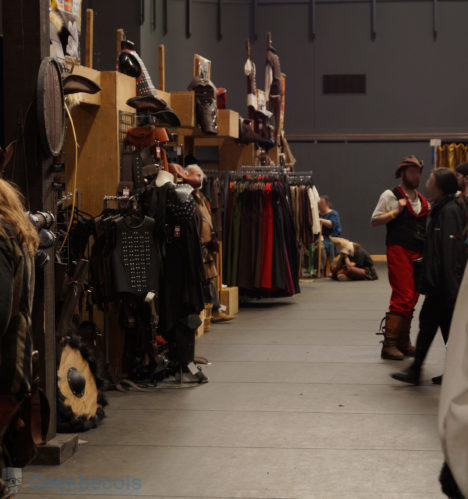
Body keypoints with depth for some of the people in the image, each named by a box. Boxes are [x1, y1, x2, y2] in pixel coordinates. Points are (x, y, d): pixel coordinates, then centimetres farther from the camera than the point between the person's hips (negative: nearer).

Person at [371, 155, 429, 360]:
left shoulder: (422, 200, 21)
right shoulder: (390, 195, 1)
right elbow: (375, 221, -4)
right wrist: (396, 211, -13)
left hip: (418, 253, 7)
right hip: (399, 251, -7)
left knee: (412, 297, 9)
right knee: (402, 296, -13)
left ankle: (404, 342, 18)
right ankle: (389, 344, -9)